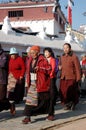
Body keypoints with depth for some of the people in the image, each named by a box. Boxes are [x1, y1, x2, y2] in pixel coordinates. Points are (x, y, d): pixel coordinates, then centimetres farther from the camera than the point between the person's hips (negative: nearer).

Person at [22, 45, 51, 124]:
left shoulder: (43, 60, -10)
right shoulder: (30, 60, 9)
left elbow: (49, 70, -13)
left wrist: (40, 68, -26)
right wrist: (28, 82, 12)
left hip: (41, 84, -5)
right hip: (32, 83, 5)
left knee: (44, 99, 7)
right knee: (30, 100, -2)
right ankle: (27, 116, -1)